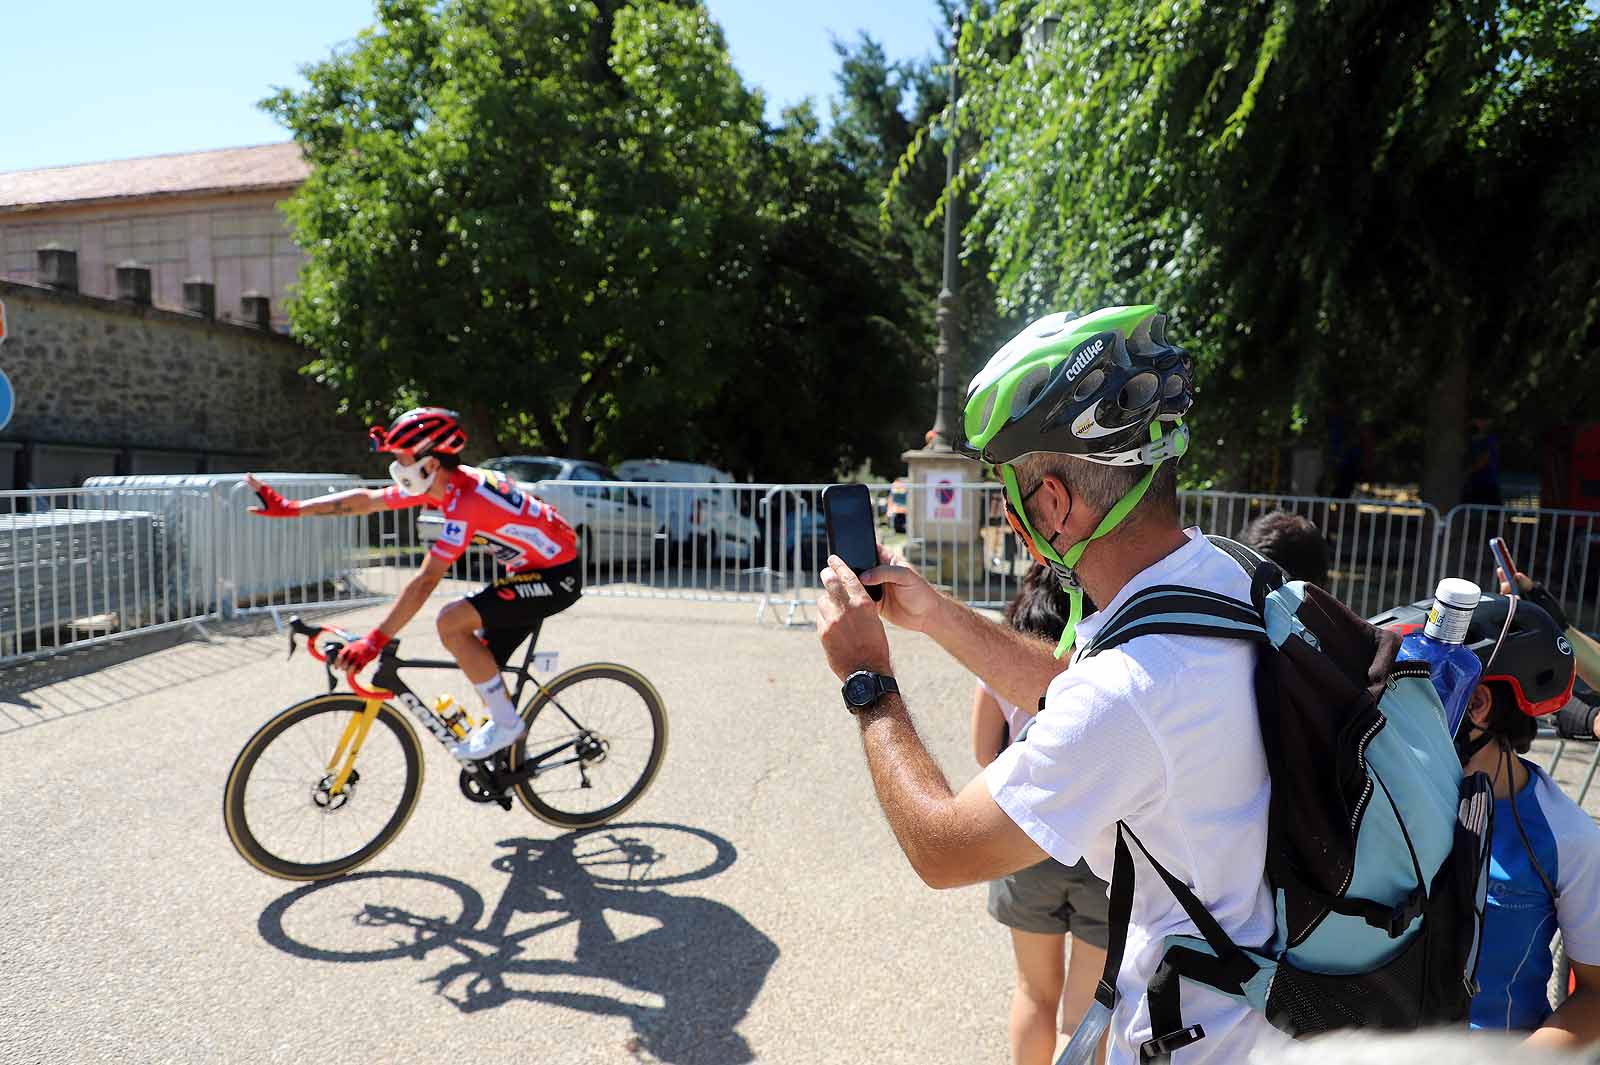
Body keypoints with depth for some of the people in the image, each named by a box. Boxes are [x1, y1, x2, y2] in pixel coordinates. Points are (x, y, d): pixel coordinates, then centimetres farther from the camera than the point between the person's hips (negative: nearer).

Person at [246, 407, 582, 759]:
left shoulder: (466, 501, -27)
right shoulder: (439, 483, 1)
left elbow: (425, 582, -29)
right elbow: (365, 500, 8)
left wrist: (374, 640, -28)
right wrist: (290, 508, 6)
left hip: (557, 575, -10)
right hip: (532, 568, 10)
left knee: (451, 622, -21)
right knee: (482, 663, 11)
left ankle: (507, 725, -7)